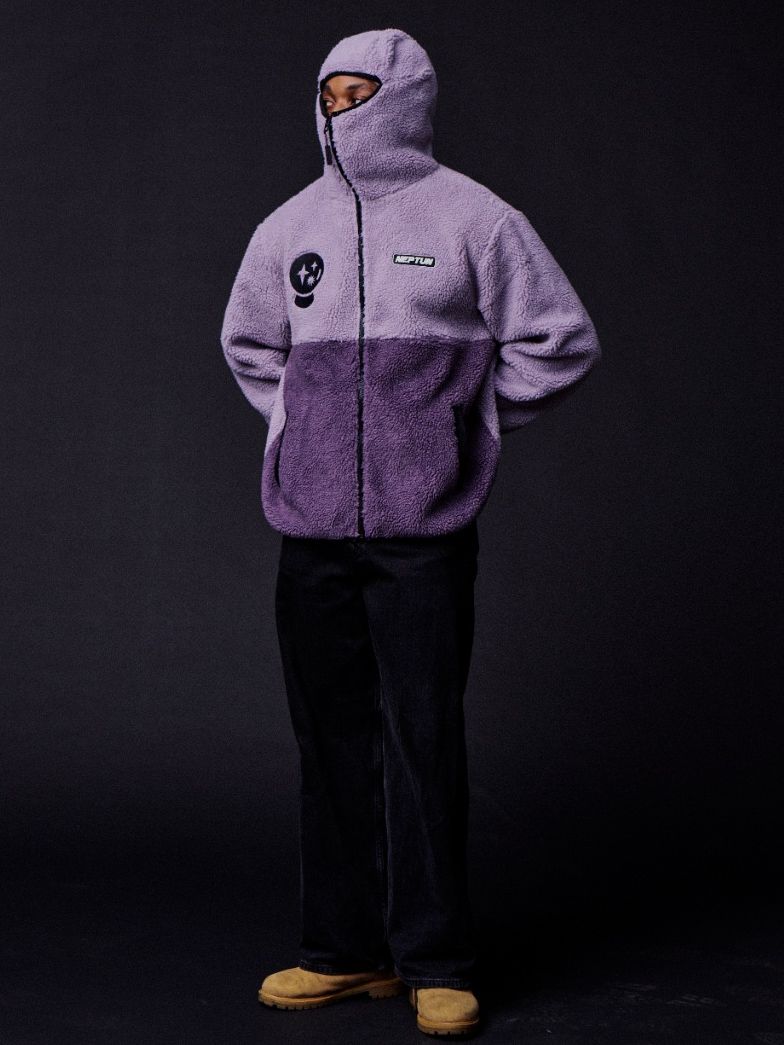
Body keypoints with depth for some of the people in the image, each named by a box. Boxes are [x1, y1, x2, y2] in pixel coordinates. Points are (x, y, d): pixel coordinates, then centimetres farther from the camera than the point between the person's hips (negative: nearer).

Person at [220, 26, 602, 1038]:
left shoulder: (473, 219, 0)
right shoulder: (290, 227, 12)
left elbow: (561, 344, 6)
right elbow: (248, 343, 29)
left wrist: (467, 421, 6)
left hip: (424, 530, -4)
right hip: (310, 527, 4)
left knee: (424, 737, -4)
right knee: (332, 736, 7)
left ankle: (436, 963, 7)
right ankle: (345, 950, 19)